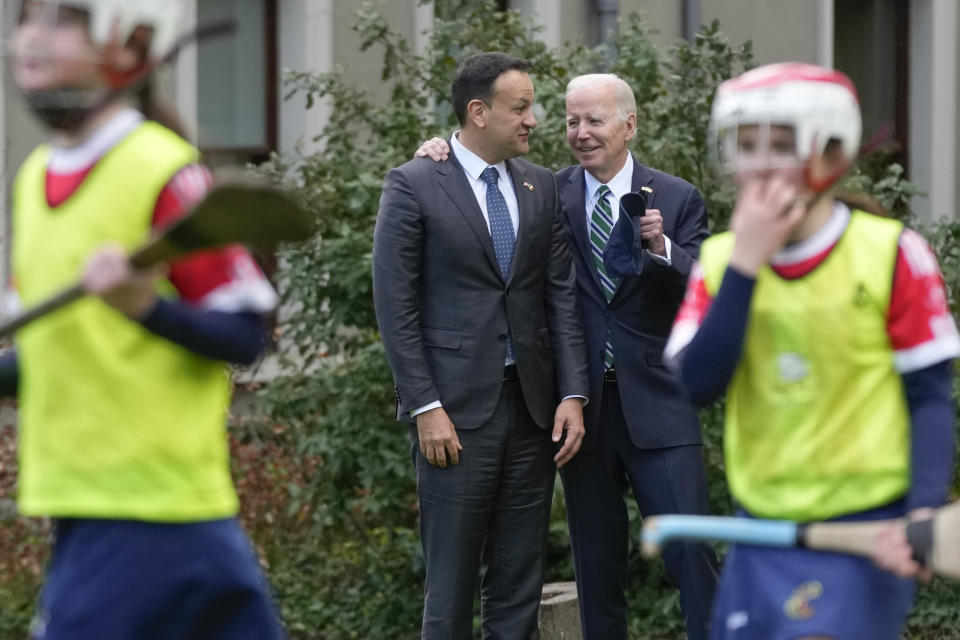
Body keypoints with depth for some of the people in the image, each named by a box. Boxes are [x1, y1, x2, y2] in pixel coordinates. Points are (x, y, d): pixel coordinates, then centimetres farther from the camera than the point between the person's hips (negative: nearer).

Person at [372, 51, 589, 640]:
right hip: (456, 412, -5)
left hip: (532, 408, 5)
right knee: (451, 585, -1)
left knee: (520, 582, 7)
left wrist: (573, 395, 0)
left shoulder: (542, 187, 11)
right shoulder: (413, 186, -5)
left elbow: (562, 297, 9)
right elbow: (395, 305, -7)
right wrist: (425, 408, -12)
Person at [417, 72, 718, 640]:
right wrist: (444, 159, -6)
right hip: (584, 407, 2)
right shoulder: (550, 195, 5)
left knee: (692, 550, -7)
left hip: (656, 406, -2)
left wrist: (662, 247, -25)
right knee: (597, 566, 9)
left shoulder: (677, 200, 1)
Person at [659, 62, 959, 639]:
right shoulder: (720, 261, 5)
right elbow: (695, 385, -9)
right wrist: (746, 263, -15)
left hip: (862, 531, -5)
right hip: (761, 538, 5)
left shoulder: (891, 255, -7)